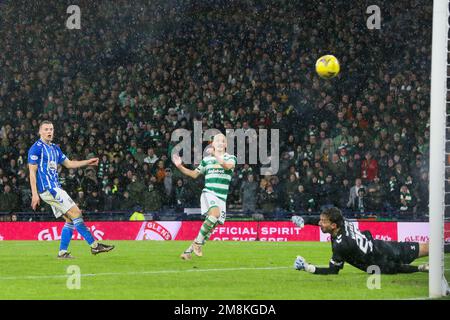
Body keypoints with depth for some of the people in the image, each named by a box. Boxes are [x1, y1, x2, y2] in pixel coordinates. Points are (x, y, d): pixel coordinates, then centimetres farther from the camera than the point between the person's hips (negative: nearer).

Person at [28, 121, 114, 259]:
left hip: (55, 188, 9)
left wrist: (87, 162, 18)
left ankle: (62, 252, 6)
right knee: (75, 213, -12)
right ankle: (94, 245, -11)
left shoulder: (55, 148, 18)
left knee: (70, 219, 5)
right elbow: (32, 172, -11)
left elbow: (68, 163, 27)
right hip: (48, 188, -9)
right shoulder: (36, 148, -8)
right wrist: (34, 194, -17)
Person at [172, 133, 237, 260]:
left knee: (211, 226, -2)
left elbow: (228, 166, -16)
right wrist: (180, 166, 9)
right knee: (215, 212, -32)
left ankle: (189, 251, 10)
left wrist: (216, 155, -27)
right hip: (208, 193, -2)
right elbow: (194, 174, 22)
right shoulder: (206, 160, 12)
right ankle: (198, 242, -22)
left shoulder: (231, 158, 8)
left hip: (222, 198, 2)